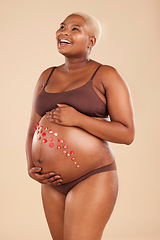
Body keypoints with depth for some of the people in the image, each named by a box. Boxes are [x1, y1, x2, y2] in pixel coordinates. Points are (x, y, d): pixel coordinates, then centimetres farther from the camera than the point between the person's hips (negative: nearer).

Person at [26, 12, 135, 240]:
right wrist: (31, 167, 0)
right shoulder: (47, 77, 13)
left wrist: (78, 119, -18)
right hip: (53, 183, 6)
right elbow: (33, 129, 16)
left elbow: (127, 134, -10)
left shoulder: (106, 76, -4)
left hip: (91, 179, -6)